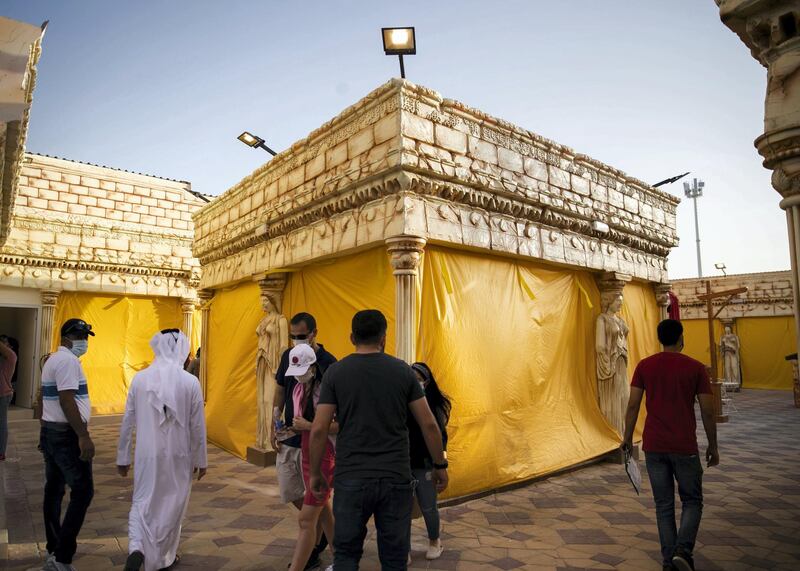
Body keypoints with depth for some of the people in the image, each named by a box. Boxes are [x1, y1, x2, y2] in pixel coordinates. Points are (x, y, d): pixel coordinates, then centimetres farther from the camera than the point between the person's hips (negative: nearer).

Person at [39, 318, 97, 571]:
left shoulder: (53, 359, 16)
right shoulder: (68, 360, -17)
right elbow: (67, 400, -25)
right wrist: (83, 435, -26)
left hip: (51, 431, 11)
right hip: (66, 435, -11)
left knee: (54, 490, 15)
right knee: (82, 491, -7)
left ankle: (54, 548, 26)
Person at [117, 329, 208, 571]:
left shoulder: (140, 378, -7)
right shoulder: (190, 382, -12)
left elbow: (127, 421, 0)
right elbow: (198, 426, -6)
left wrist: (123, 457, 12)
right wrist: (201, 459, 6)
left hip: (148, 454, 1)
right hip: (178, 455, -1)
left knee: (143, 503, 15)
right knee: (172, 504, 17)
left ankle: (136, 549, -9)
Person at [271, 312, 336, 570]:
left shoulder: (327, 362, -16)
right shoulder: (288, 356, 3)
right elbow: (280, 391, 13)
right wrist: (274, 425, 7)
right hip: (288, 438, 6)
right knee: (291, 493, 15)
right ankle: (322, 530, 38)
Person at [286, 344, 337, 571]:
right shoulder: (298, 390, 5)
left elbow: (341, 425, -23)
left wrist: (308, 426, -22)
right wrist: (295, 427, 4)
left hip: (325, 456, -9)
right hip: (307, 454, 9)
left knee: (306, 518, -5)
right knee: (323, 512, 19)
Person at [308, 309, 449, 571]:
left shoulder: (335, 372, -4)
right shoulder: (403, 371, -2)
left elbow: (318, 429, -7)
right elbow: (429, 425, -2)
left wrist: (315, 473, 6)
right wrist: (440, 465, 10)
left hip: (351, 479, 0)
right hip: (396, 478, 1)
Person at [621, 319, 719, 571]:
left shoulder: (644, 366, 0)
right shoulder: (695, 368, -4)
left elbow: (633, 405, -2)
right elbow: (707, 412, -2)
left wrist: (627, 437, 9)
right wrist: (713, 447, 9)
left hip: (653, 447, 2)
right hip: (685, 448, -2)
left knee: (664, 505, 13)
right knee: (692, 502, 15)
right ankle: (683, 551, -2)